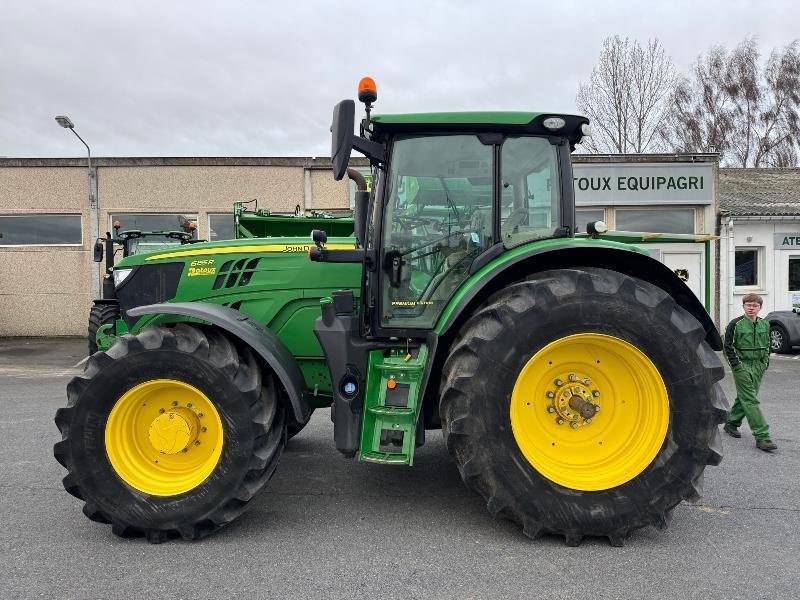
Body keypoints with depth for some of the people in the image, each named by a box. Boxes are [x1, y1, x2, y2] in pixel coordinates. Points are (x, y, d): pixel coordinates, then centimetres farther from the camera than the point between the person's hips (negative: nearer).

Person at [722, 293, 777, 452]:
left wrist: (765, 363, 10)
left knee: (744, 398, 13)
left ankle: (731, 423, 32)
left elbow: (767, 345, 19)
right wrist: (737, 365, -12)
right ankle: (762, 436, -11)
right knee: (751, 401, -9)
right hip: (742, 366, -6)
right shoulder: (736, 324, -8)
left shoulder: (765, 325, 9)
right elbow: (728, 346, -7)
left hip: (759, 367, 6)